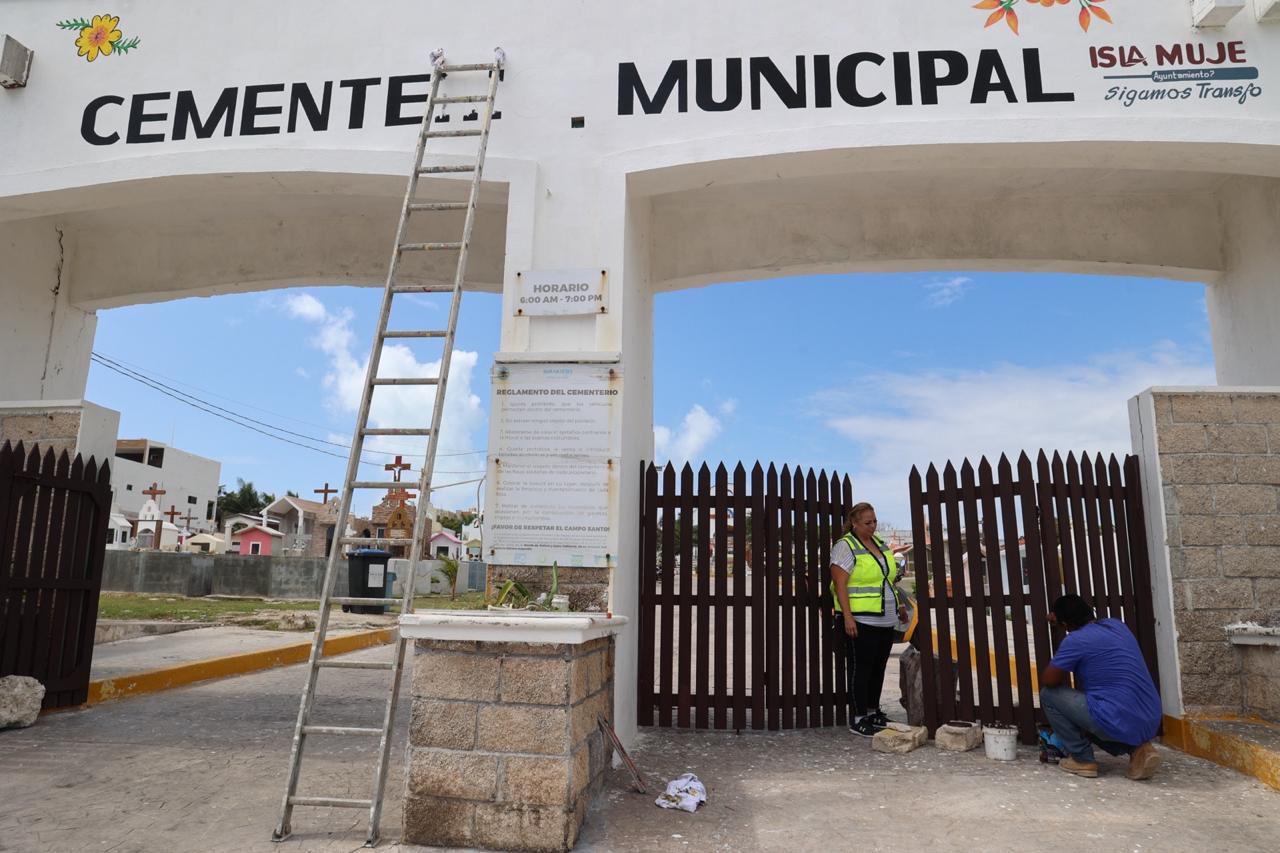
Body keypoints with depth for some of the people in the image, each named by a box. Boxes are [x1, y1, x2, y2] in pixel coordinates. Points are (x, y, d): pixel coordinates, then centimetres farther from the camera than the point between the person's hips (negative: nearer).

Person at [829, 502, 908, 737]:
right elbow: (840, 584, -16)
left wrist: (899, 605, 19)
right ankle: (857, 719, 6)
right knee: (860, 669, -2)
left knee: (878, 668, 14)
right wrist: (847, 617, -21)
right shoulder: (845, 546, -10)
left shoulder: (879, 543, 14)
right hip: (861, 621, -8)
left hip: (885, 620, 8)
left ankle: (873, 712, 27)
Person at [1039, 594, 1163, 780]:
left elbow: (1048, 681, -4)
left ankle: (1082, 760, 8)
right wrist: (1061, 617, 45)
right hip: (1150, 723, 8)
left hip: (1118, 723, -8)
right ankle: (1137, 748, 11)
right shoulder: (1116, 624, 12)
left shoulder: (1075, 640, -11)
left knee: (1049, 695, 5)